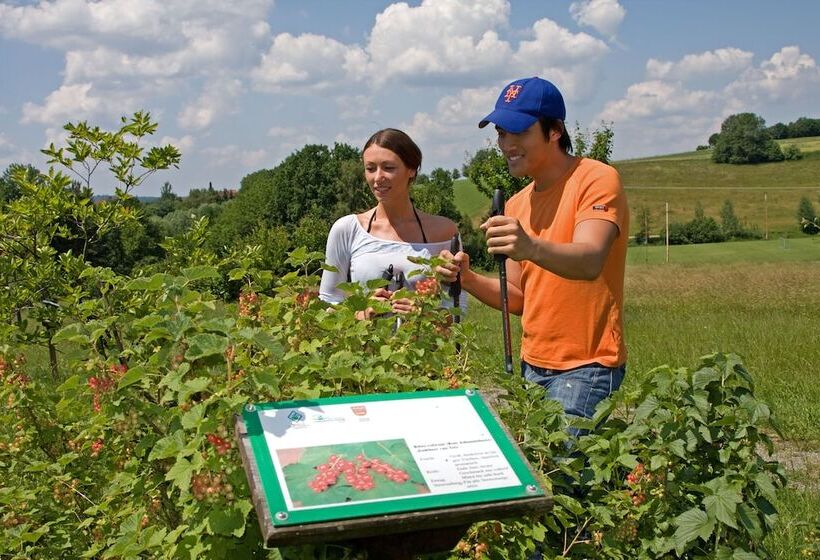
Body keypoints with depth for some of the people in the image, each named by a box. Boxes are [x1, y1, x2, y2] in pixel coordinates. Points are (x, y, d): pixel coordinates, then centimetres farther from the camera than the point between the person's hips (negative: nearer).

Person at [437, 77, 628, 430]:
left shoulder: (596, 179, -9)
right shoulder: (517, 205, 14)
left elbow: (590, 261, -28)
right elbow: (520, 298, 14)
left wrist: (532, 249, -47)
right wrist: (468, 280, -5)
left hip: (585, 367, -7)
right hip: (531, 365, 7)